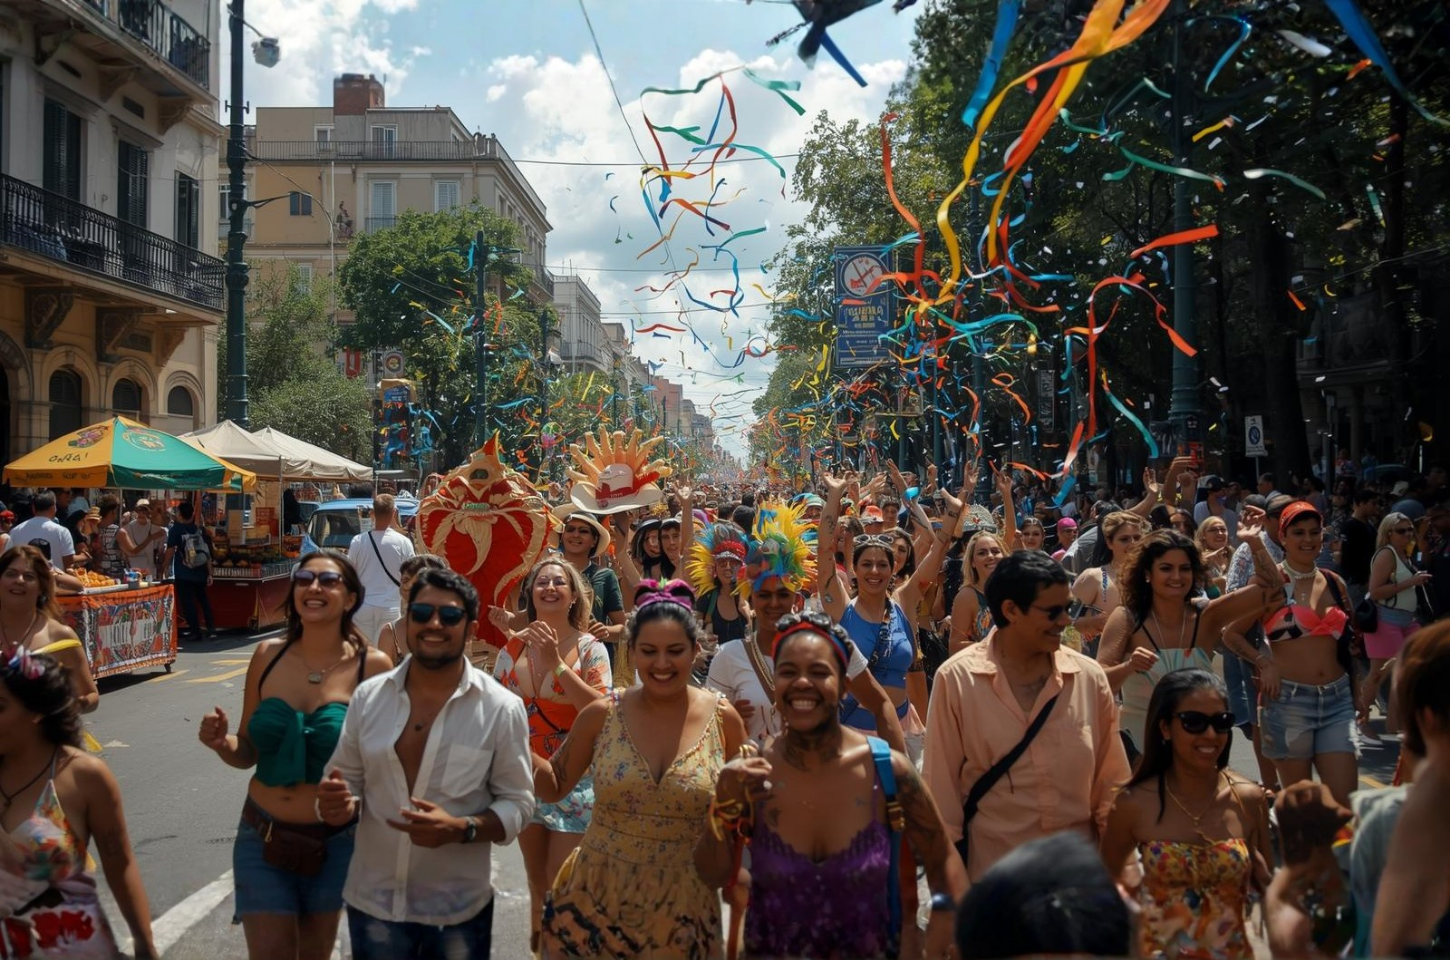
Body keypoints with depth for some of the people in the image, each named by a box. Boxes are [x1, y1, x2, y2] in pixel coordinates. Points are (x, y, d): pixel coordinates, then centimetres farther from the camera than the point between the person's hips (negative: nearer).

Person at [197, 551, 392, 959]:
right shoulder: (268, 655, -3)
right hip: (262, 837, 1)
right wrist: (221, 742, -12)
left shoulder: (372, 666, -12)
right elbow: (248, 753, 7)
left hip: (334, 841, -1)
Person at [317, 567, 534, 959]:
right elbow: (346, 781, 8)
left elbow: (517, 803, -6)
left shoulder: (502, 708, -9)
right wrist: (338, 805, -14)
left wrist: (461, 829, -23)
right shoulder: (368, 696, 0)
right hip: (372, 901, 3)